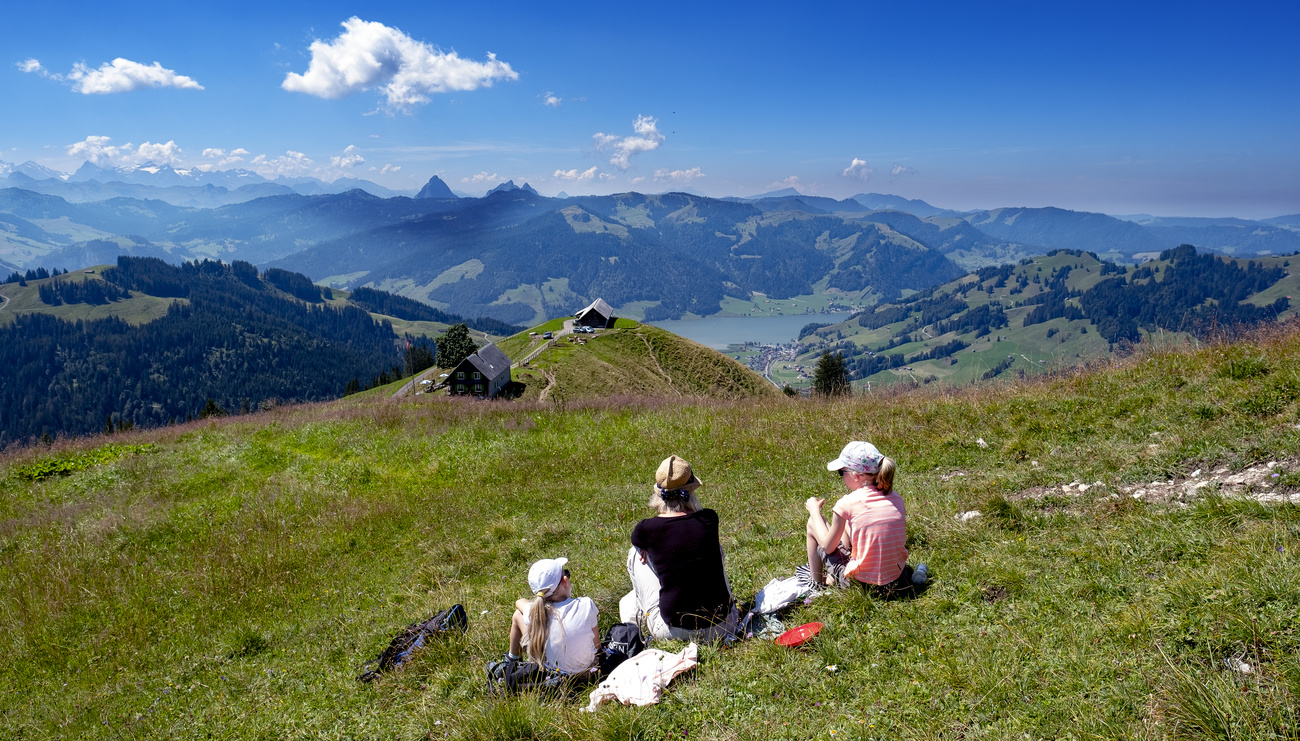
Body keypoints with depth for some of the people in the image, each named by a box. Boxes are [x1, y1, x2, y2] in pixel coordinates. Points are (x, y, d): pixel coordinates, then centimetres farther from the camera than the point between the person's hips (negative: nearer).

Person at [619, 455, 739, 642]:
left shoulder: (647, 528, -10)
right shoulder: (710, 519, -4)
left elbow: (637, 541, 17)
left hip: (673, 631, -2)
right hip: (724, 625, 2)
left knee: (636, 552, 15)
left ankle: (638, 611, 36)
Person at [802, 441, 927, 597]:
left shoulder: (847, 503, -14)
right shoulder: (896, 498, 1)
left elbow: (828, 547, -4)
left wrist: (814, 510, 11)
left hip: (862, 583, -6)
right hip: (897, 580, 6)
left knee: (812, 524, 12)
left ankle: (816, 583, 27)